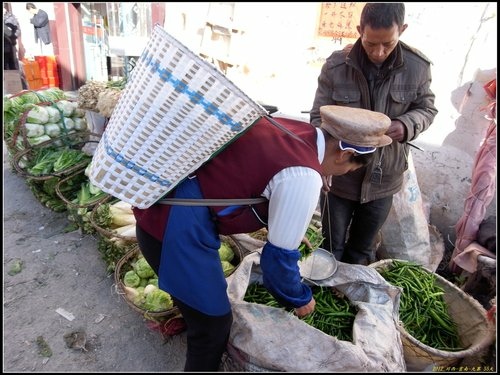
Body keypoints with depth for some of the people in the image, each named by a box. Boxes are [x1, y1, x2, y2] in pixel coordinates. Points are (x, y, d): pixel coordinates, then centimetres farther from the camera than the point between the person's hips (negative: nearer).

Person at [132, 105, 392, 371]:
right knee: (213, 324, 11)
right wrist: (299, 299, 10)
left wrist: (292, 233, 36)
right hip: (175, 227, -9)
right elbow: (279, 254, -10)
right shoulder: (304, 177, -20)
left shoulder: (292, 130, 7)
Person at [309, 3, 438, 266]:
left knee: (362, 250, 22)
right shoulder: (335, 66, -14)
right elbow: (318, 118, -9)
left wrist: (407, 125, -19)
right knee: (332, 248, 17)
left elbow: (427, 108, 5)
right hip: (339, 176, -1)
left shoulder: (418, 66, -8)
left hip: (383, 179, 2)